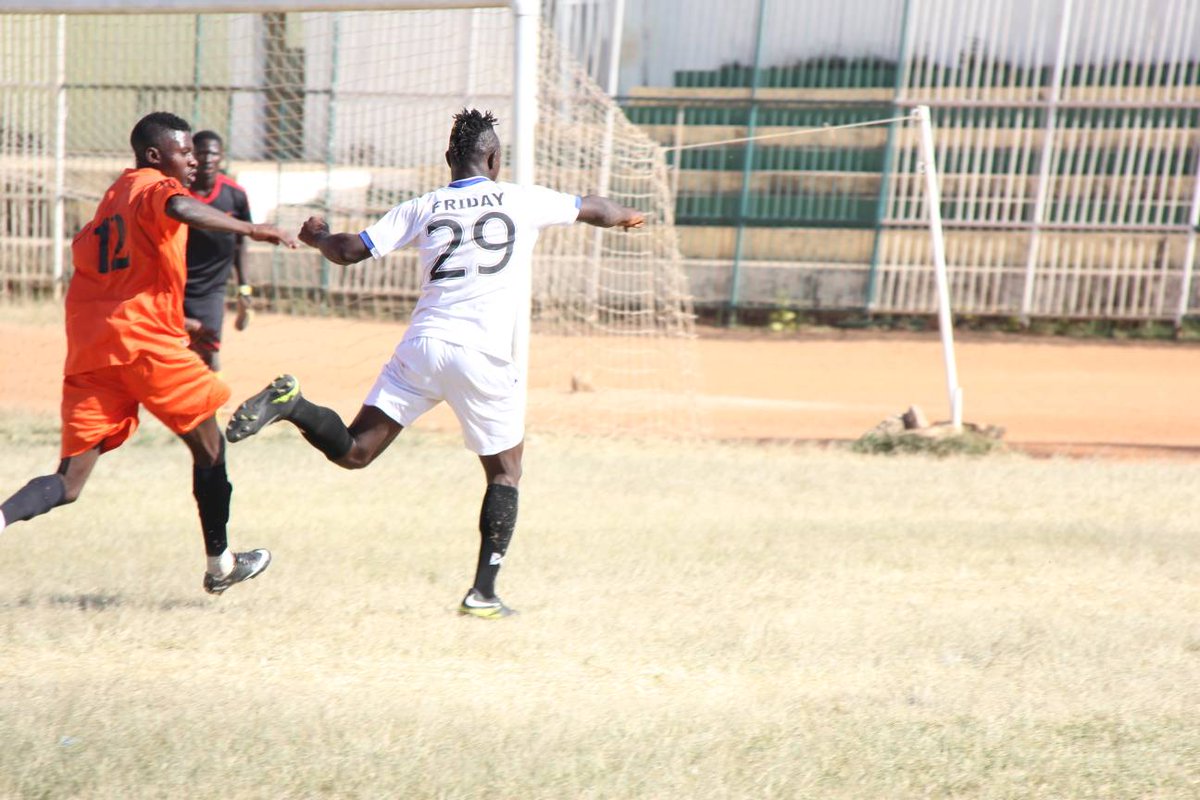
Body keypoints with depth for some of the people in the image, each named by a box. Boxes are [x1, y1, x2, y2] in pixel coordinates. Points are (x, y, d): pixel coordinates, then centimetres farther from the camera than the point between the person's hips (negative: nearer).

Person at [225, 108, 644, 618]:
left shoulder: (422, 208, 11)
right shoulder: (522, 201, 7)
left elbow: (349, 252, 9)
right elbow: (595, 210, 23)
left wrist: (317, 237, 31)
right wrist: (625, 216, 45)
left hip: (421, 346, 2)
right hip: (486, 359, -2)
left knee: (354, 452, 5)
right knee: (505, 471, 13)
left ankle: (291, 404, -23)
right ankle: (483, 592, 5)